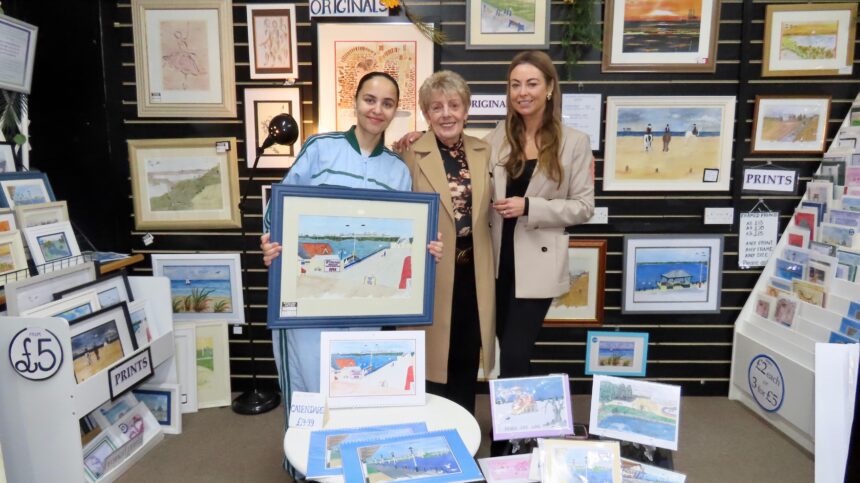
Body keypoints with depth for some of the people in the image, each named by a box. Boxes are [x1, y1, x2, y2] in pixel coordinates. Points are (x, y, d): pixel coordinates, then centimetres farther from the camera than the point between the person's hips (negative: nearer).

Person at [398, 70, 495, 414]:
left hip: (473, 274, 5)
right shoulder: (411, 155, -8)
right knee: (433, 356, 9)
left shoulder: (484, 152, 6)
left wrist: (491, 268, 11)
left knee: (467, 360, 16)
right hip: (431, 275, -4)